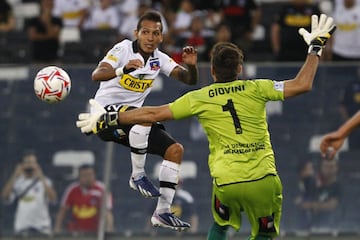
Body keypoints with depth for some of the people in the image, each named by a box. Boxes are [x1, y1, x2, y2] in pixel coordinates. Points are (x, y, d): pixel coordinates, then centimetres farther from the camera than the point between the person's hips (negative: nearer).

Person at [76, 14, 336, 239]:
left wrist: (108, 120, 14)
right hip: (263, 179, -1)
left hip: (226, 183, 1)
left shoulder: (199, 99, 4)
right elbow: (302, 84, -1)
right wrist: (315, 47, 12)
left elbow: (154, 114, 5)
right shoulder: (255, 89, 1)